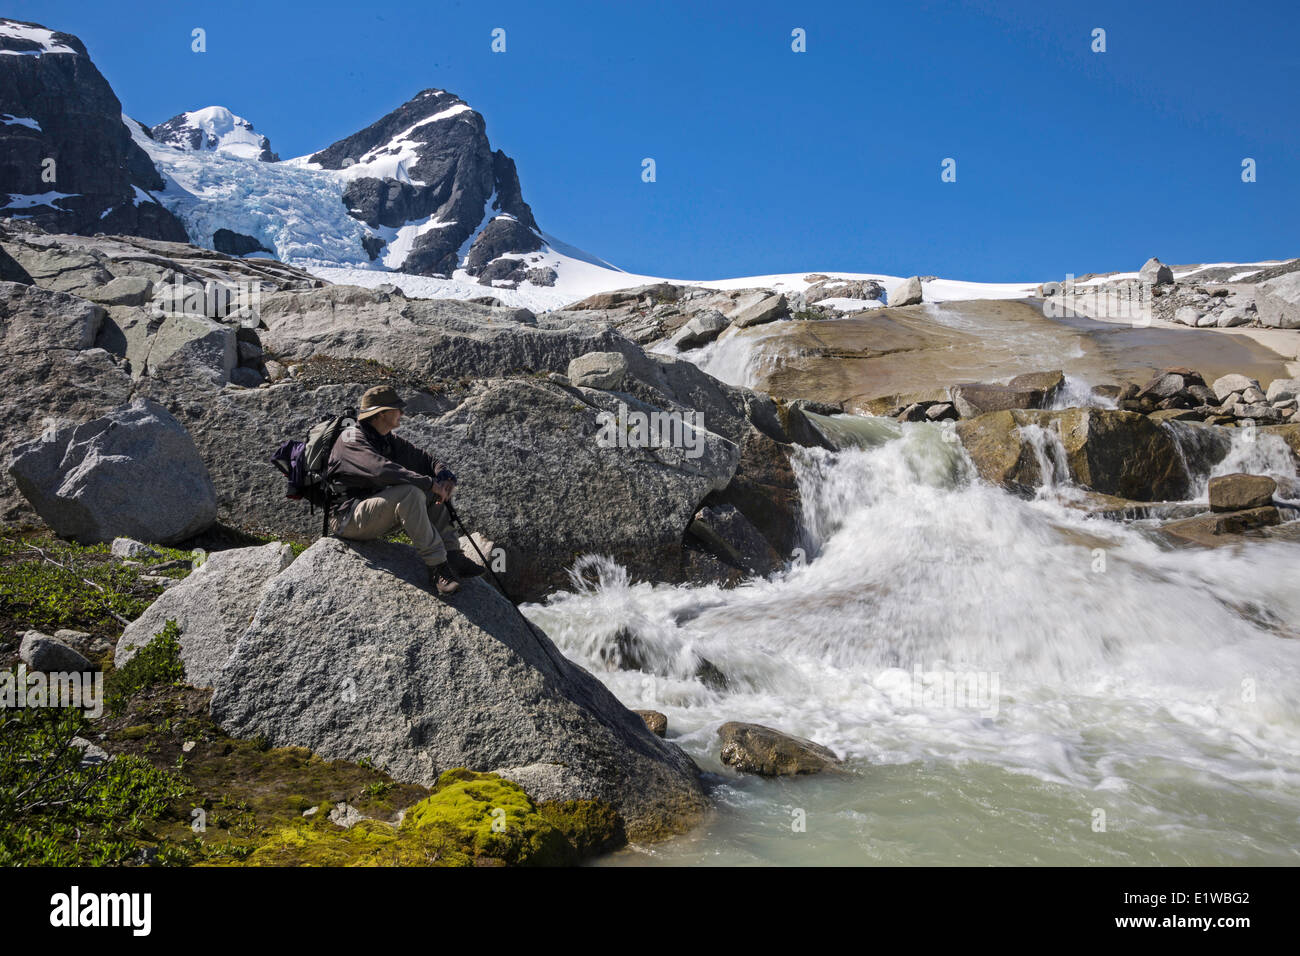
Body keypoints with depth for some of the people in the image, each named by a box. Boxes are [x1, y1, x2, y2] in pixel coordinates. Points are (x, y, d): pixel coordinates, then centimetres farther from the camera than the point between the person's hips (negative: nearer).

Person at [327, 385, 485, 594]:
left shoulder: (389, 440, 12)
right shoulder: (352, 438, -16)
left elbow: (422, 458, 12)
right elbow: (381, 470, -32)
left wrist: (446, 476, -11)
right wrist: (429, 483, -32)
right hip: (348, 519, -9)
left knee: (431, 490, -2)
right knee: (410, 492, -31)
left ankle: (452, 556, -13)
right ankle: (437, 568, -32)